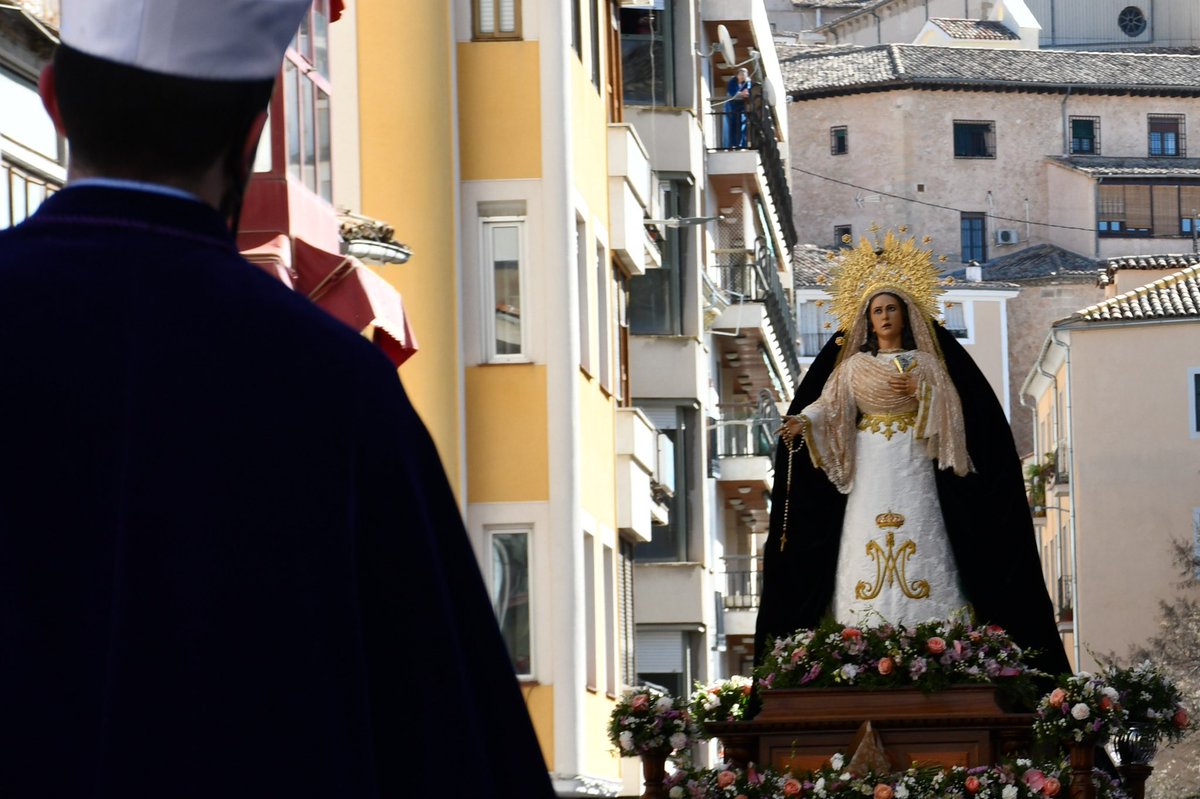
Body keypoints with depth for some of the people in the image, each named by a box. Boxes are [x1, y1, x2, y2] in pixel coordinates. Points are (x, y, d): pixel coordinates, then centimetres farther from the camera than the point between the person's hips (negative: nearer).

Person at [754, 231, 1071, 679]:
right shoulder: (854, 365, 13)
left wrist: (922, 391, -16)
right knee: (866, 549, -7)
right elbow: (828, 407, 0)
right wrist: (801, 424, -19)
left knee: (919, 548, -10)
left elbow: (950, 409, 1)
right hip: (868, 472, 1)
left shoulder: (925, 363, 10)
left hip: (914, 470, -1)